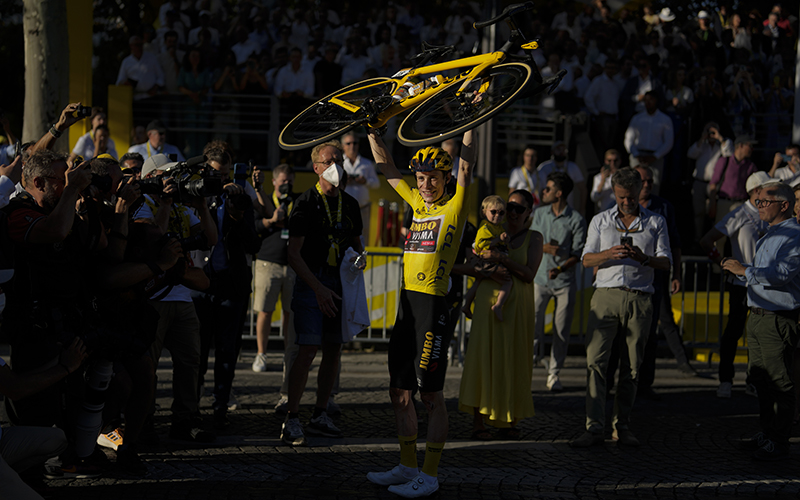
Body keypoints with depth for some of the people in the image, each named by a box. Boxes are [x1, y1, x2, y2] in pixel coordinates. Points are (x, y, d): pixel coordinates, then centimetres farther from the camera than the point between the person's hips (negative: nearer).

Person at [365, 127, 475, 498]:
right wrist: (372, 131, 19)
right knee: (399, 390, 11)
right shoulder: (418, 204, 15)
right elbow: (387, 169, 22)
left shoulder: (455, 207, -3)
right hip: (407, 304, 8)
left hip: (433, 307, -8)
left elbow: (466, 168, -16)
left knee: (431, 394, -4)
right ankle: (407, 467, 21)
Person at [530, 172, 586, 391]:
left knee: (562, 330, 1)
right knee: (532, 320, -9)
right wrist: (544, 247, -9)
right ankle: (535, 352, 15)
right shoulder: (539, 214, 8)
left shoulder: (576, 220, -5)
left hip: (565, 282, -3)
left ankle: (553, 373, 12)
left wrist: (561, 268, -22)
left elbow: (578, 253, -6)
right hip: (540, 277, 3)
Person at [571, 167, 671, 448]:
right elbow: (587, 259, 7)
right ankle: (594, 428, -12)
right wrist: (609, 254, -14)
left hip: (640, 299, 0)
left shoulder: (656, 223, 12)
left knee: (631, 367, 2)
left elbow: (666, 263, 6)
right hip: (606, 296, 0)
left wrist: (643, 258, -15)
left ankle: (622, 426, 11)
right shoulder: (600, 221, 14)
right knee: (595, 361, -11)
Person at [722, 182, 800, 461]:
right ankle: (766, 434, 24)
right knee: (760, 378, 14)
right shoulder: (769, 235, 20)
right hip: (758, 315, 10)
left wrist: (745, 270, -23)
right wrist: (738, 271, 14)